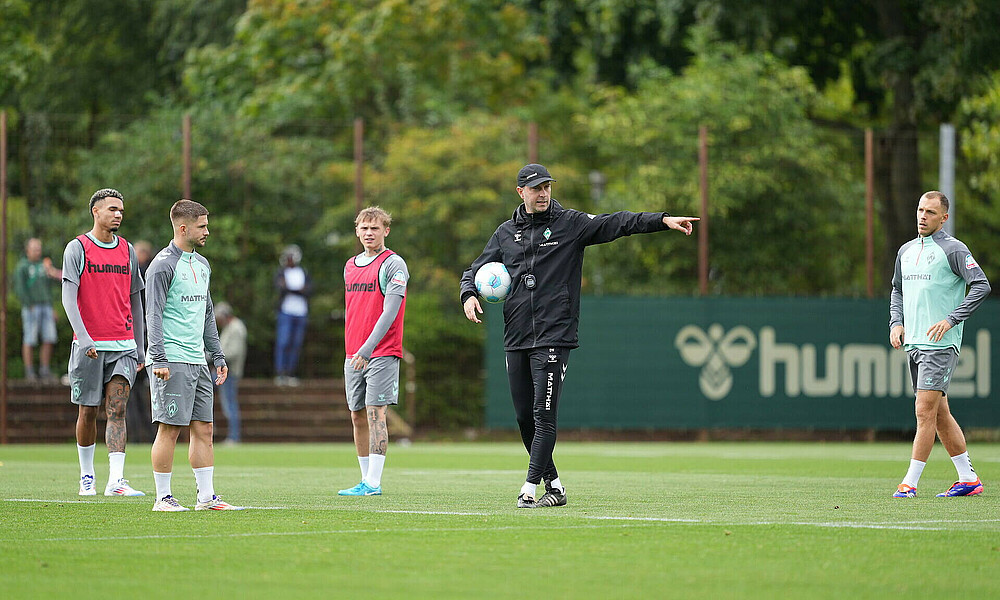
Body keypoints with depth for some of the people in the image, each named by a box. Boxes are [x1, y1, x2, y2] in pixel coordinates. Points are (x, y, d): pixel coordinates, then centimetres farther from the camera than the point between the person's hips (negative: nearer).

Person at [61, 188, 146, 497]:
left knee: (117, 410, -9)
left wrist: (140, 346, 15)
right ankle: (87, 477, 21)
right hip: (88, 346, -2)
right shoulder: (77, 249, -2)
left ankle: (116, 480, -18)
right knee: (88, 411, 6)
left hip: (123, 345, 2)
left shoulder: (127, 251, 11)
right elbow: (68, 298, -10)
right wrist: (83, 338, -22)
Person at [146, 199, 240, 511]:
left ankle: (206, 496, 9)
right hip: (172, 362, -8)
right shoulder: (164, 265, -8)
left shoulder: (202, 264, 17)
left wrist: (218, 356, 20)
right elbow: (154, 315, -12)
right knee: (169, 429, -6)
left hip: (197, 362, 8)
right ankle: (163, 498, -1)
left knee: (204, 429, 6)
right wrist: (159, 359, -19)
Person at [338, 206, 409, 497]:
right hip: (353, 355, 7)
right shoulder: (350, 266, 16)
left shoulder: (393, 264, -7)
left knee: (376, 414, -11)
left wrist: (367, 349, -21)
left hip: (382, 353, -7)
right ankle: (366, 480, 12)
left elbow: (390, 311, -15)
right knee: (358, 417, 6)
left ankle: (373, 483, -13)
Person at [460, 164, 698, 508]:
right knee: (525, 418, 6)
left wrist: (664, 220, -19)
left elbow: (617, 223, -7)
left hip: (553, 337, -4)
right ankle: (553, 485, 17)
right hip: (516, 339, 5)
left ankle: (530, 490, -11)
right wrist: (469, 295, -2)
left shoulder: (571, 224, 3)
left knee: (544, 416, -11)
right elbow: (476, 271, 20)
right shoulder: (505, 233, 14)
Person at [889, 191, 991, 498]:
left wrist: (951, 319, -19)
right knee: (940, 414, 10)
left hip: (941, 344, -8)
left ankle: (910, 483, -11)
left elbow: (982, 285, -13)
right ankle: (968, 479, 17)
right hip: (913, 343, 8)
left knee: (925, 412, -12)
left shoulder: (953, 250, -7)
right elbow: (897, 290, 27)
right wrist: (896, 323, 10)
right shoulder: (906, 250, 15)